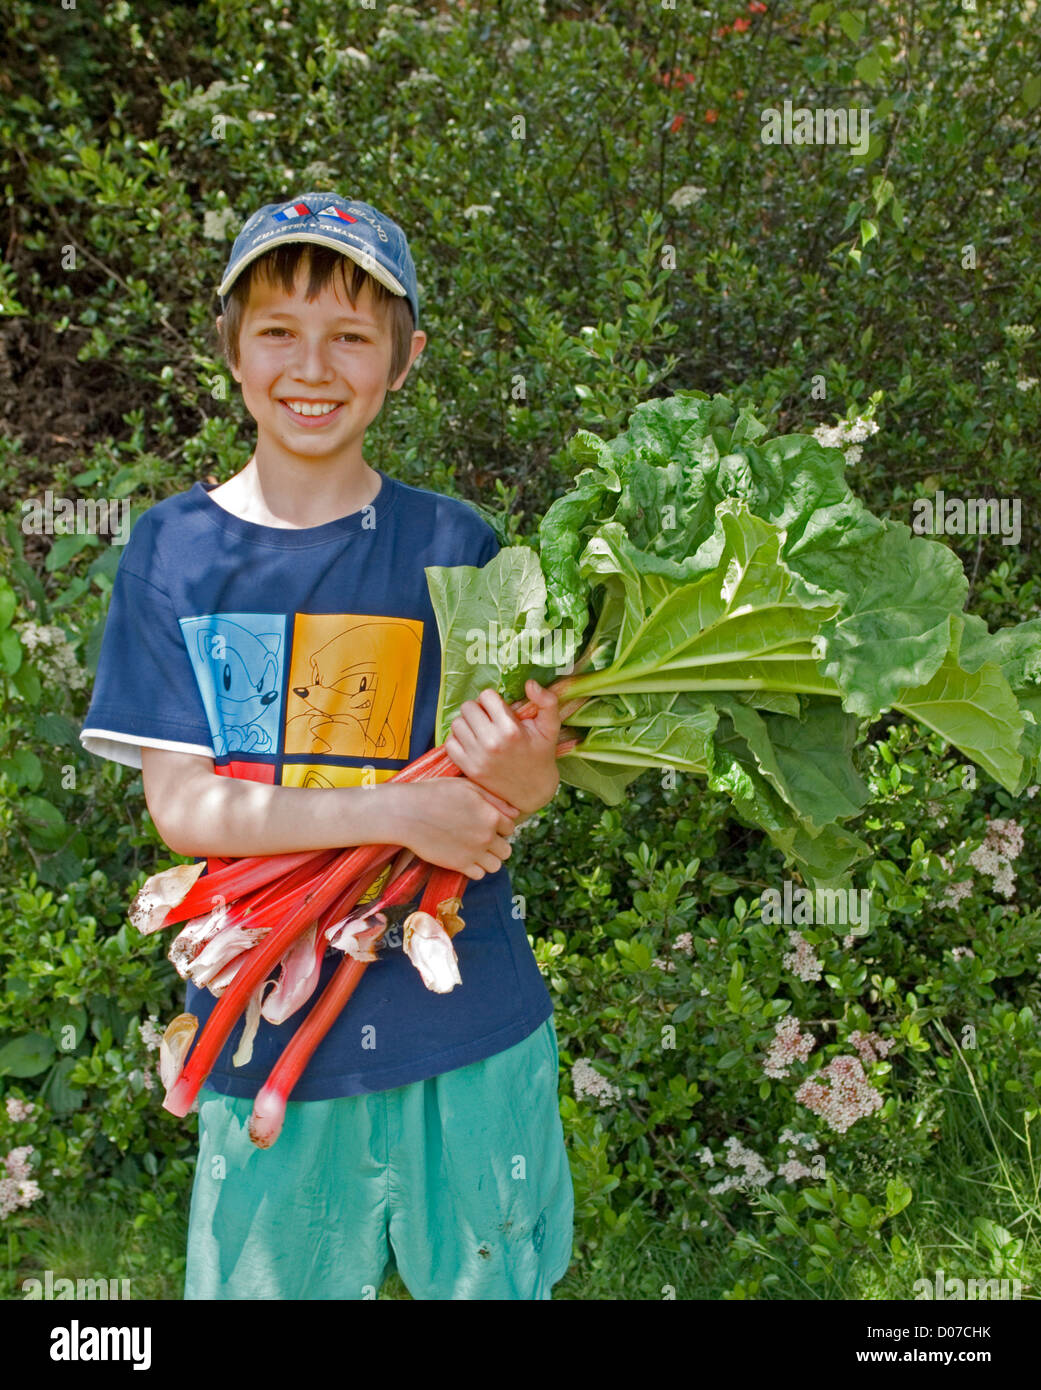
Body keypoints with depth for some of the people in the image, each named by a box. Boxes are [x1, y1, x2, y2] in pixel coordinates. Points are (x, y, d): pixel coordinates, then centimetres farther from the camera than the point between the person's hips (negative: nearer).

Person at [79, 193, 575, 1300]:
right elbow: (181, 805, -9)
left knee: (486, 1280, 14)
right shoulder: (174, 551, -2)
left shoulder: (452, 544, -2)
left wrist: (520, 773, -27)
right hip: (268, 1030, 0)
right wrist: (397, 809, -21)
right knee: (265, 1281, 14)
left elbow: (523, 788, -3)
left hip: (468, 1016, 0)